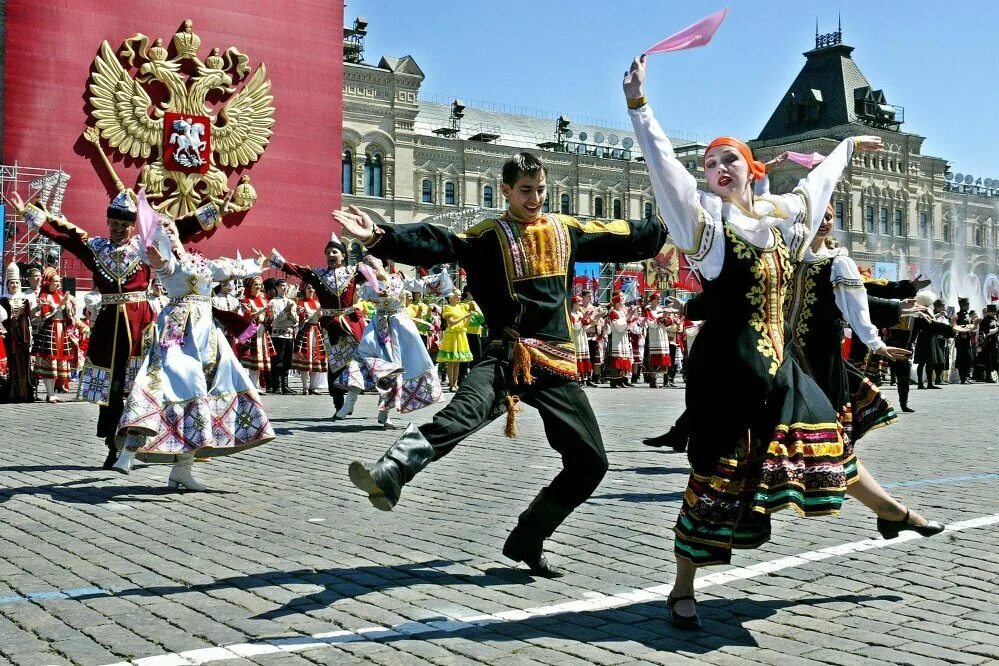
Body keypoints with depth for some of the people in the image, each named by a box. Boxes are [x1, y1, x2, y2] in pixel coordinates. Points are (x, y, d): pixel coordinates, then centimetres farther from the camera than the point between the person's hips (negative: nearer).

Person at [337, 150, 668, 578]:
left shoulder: (567, 230, 15)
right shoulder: (488, 235, 2)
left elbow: (626, 237, 26)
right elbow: (435, 244, -13)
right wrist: (378, 238, -28)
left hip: (557, 363, 5)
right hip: (507, 356, -5)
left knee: (590, 461, 4)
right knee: (464, 412, -35)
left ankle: (528, 540, 18)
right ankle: (389, 476, -56)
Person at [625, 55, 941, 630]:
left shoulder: (779, 214, 11)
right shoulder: (704, 216, -6)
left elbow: (816, 182, 31)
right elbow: (664, 164, -17)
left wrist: (848, 148, 47)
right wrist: (638, 102, -26)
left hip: (778, 358, 6)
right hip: (727, 360, -6)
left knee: (825, 436, 22)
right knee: (718, 472, -6)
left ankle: (891, 513, 48)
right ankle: (683, 590, 5)